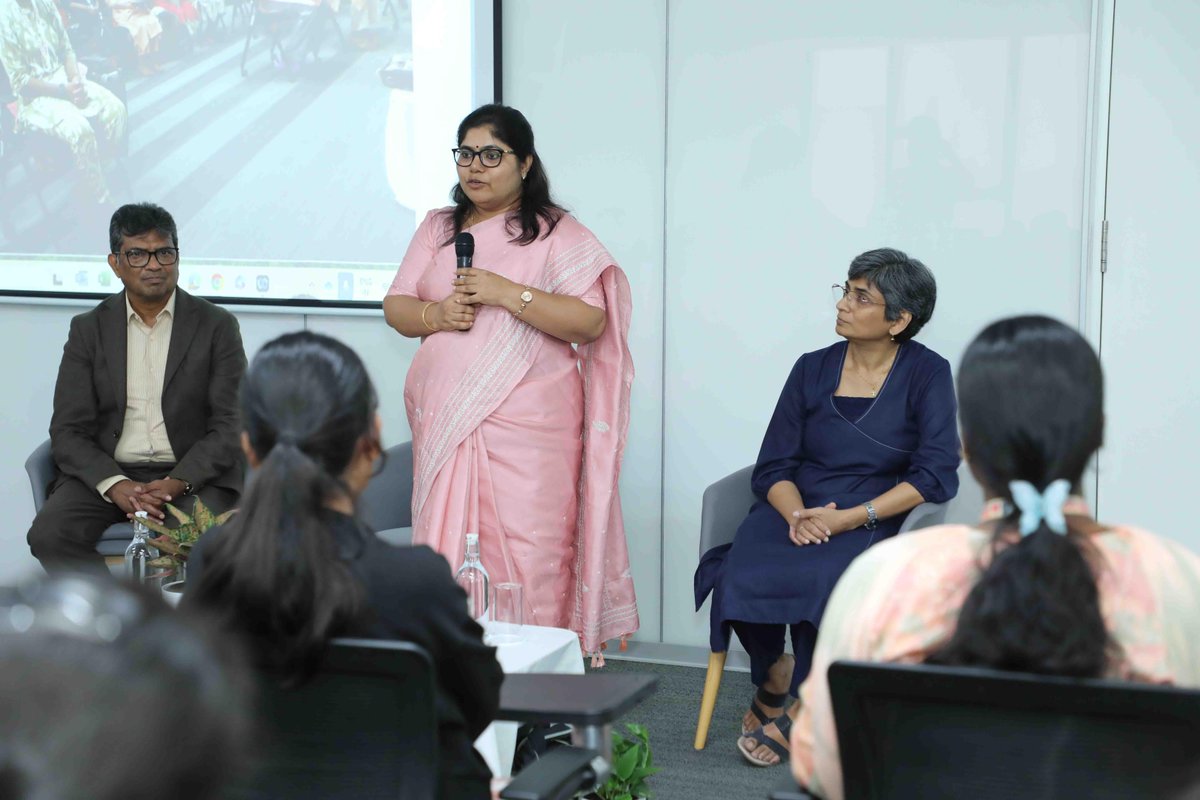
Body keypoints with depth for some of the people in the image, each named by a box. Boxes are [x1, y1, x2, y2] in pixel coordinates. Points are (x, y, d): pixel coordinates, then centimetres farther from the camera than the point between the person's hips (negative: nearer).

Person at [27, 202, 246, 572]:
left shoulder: (217, 326, 3)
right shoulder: (89, 329, 8)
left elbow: (231, 426, -2)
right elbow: (68, 430, 3)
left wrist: (178, 482, -18)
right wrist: (114, 485, -16)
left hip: (193, 474, -2)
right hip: (105, 473, 2)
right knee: (48, 535, -26)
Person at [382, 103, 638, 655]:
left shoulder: (558, 234, 2)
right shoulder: (438, 227, 18)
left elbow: (591, 321, -9)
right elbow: (395, 307, 15)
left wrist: (508, 293, -15)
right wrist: (435, 314, -7)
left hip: (527, 428, -4)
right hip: (445, 423, 4)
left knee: (525, 555, -8)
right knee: (447, 550, 1)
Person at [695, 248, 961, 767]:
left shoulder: (926, 374, 1)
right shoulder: (812, 369, 9)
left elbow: (936, 475, -8)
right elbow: (772, 467, 7)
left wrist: (847, 518, -17)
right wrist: (796, 515, -16)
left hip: (872, 520, -3)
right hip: (794, 511, 3)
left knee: (820, 582, -35)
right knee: (741, 578, -29)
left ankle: (797, 709, -9)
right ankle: (773, 676, 3)